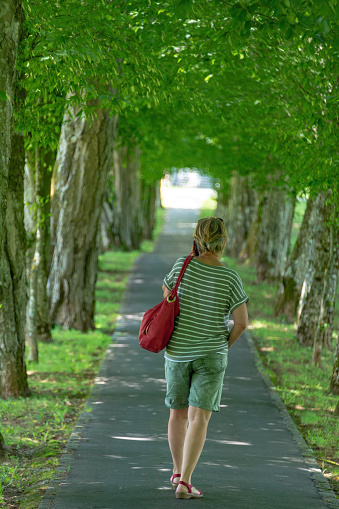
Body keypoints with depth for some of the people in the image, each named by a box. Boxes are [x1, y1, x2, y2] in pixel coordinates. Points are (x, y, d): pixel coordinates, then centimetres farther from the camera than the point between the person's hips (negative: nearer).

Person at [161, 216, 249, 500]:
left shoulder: (184, 265, -8)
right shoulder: (230, 278, -11)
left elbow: (167, 289, 13)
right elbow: (242, 322, -12)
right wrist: (226, 344, 5)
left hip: (177, 352, 3)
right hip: (211, 354, -3)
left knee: (178, 412, 20)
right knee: (199, 418, -5)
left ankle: (178, 471, 35)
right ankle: (184, 483, -15)